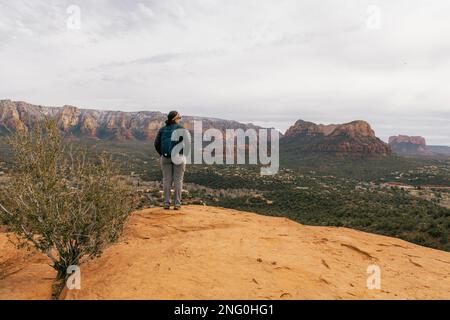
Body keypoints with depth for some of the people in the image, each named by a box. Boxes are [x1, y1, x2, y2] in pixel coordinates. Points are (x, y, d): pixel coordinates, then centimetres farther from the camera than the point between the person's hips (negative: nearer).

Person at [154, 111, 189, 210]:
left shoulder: (162, 129, 7)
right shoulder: (181, 128, -4)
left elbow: (156, 144, 2)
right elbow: (187, 142, -13)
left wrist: (161, 154, 14)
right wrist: (183, 153, 0)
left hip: (165, 157, 3)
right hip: (178, 157, -3)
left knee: (166, 180, 8)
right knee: (178, 180, 4)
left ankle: (166, 203, 9)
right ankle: (177, 203, 5)